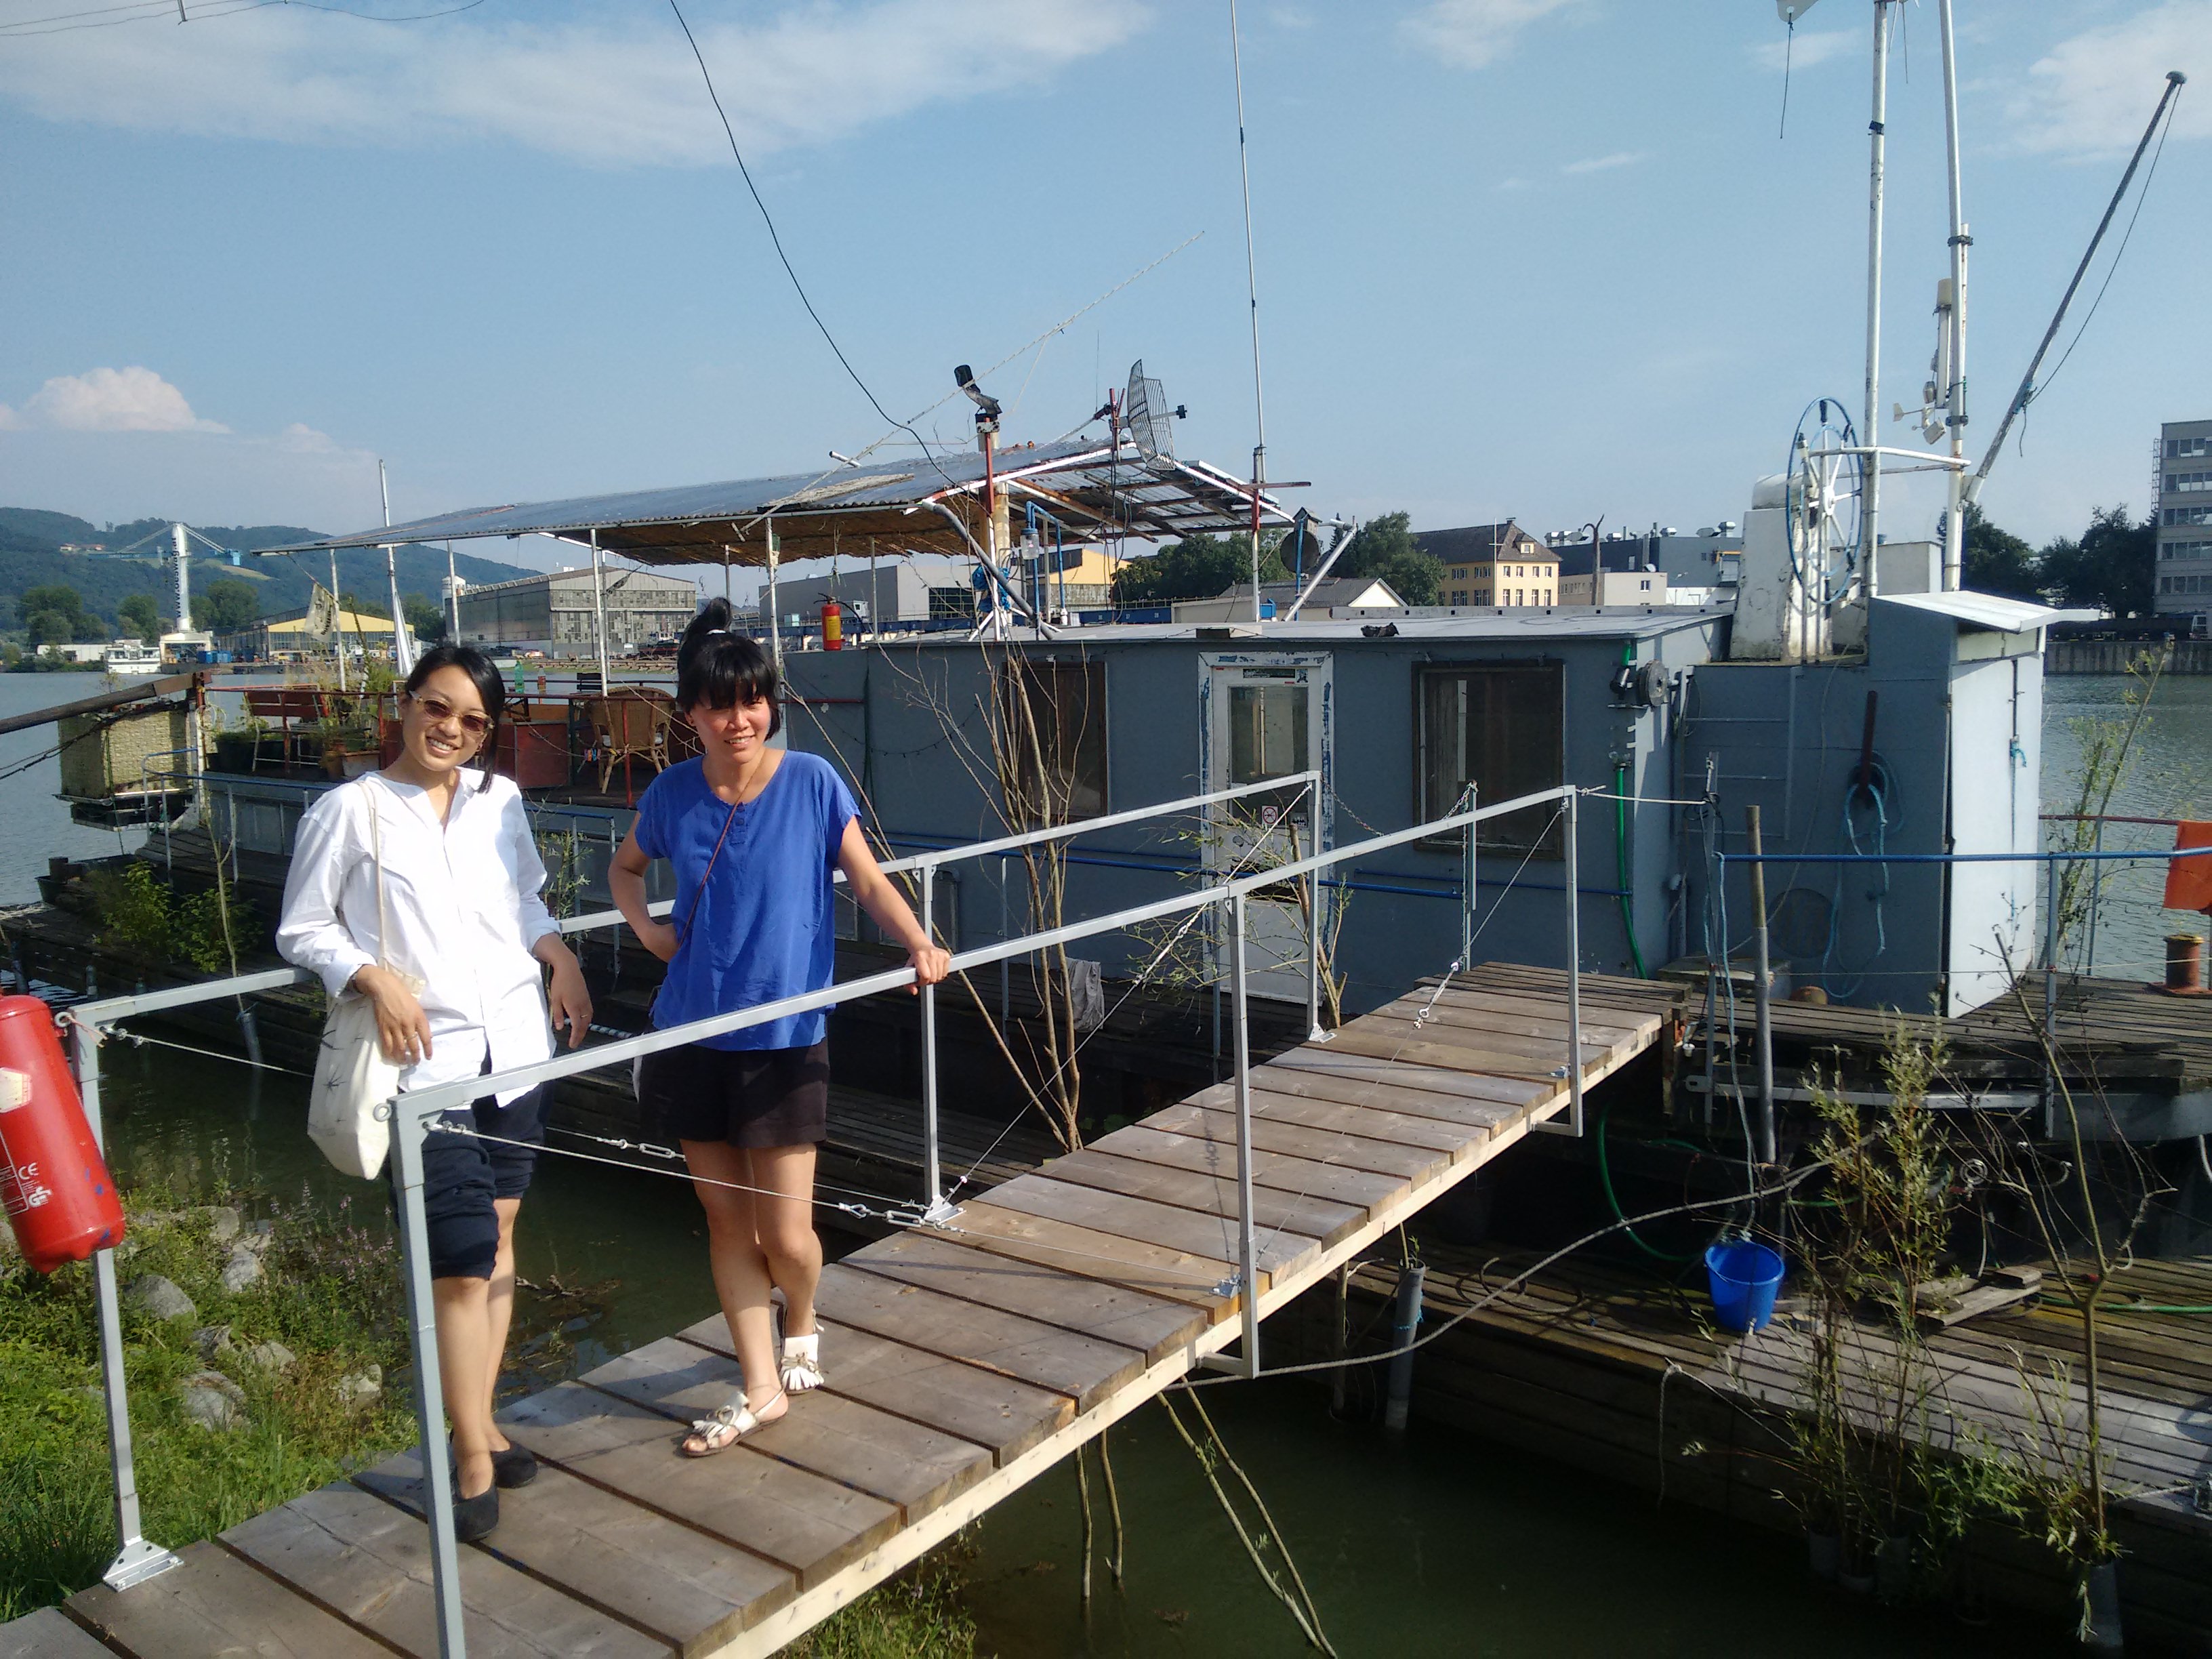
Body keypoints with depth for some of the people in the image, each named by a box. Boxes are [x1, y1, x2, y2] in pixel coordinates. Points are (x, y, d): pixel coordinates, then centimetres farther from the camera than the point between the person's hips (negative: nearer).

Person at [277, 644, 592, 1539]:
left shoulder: (500, 801, 9)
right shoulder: (350, 810, -4)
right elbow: (303, 929, 1)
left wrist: (563, 959, 4)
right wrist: (375, 977, -15)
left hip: (515, 1047, 5)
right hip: (425, 1062, -5)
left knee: (497, 1238, 13)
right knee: (461, 1261, -7)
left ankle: (481, 1424, 27)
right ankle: (474, 1461, 6)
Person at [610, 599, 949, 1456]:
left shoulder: (811, 781, -7)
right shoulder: (672, 794, 0)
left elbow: (868, 880, -7)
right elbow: (625, 866, 20)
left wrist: (919, 944, -24)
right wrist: (646, 928, 1)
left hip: (784, 1039, -3)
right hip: (694, 1034, 3)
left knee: (786, 1234, 1)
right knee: (726, 1219, 11)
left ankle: (801, 1331, 35)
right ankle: (762, 1386, 27)